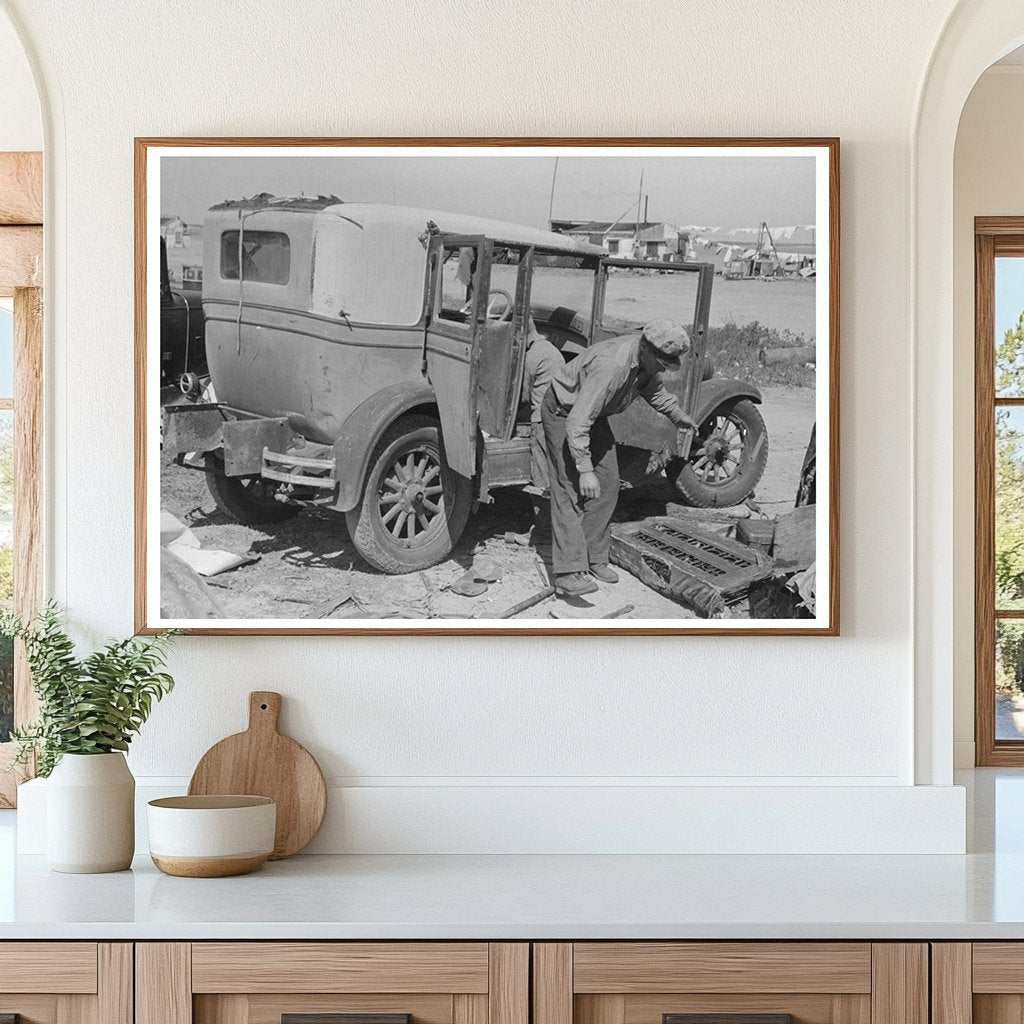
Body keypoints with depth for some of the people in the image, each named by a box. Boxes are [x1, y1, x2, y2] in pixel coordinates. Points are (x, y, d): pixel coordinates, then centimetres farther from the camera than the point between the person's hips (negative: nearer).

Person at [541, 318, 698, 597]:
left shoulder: (647, 358, -10)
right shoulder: (611, 365, -39)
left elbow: (653, 387, 16)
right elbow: (578, 422, -40)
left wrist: (678, 416, 30)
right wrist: (585, 470, -41)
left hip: (594, 415, 9)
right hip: (563, 413, -9)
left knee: (607, 485, 7)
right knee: (571, 490, -16)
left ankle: (594, 558, 18)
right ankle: (568, 574, -22)